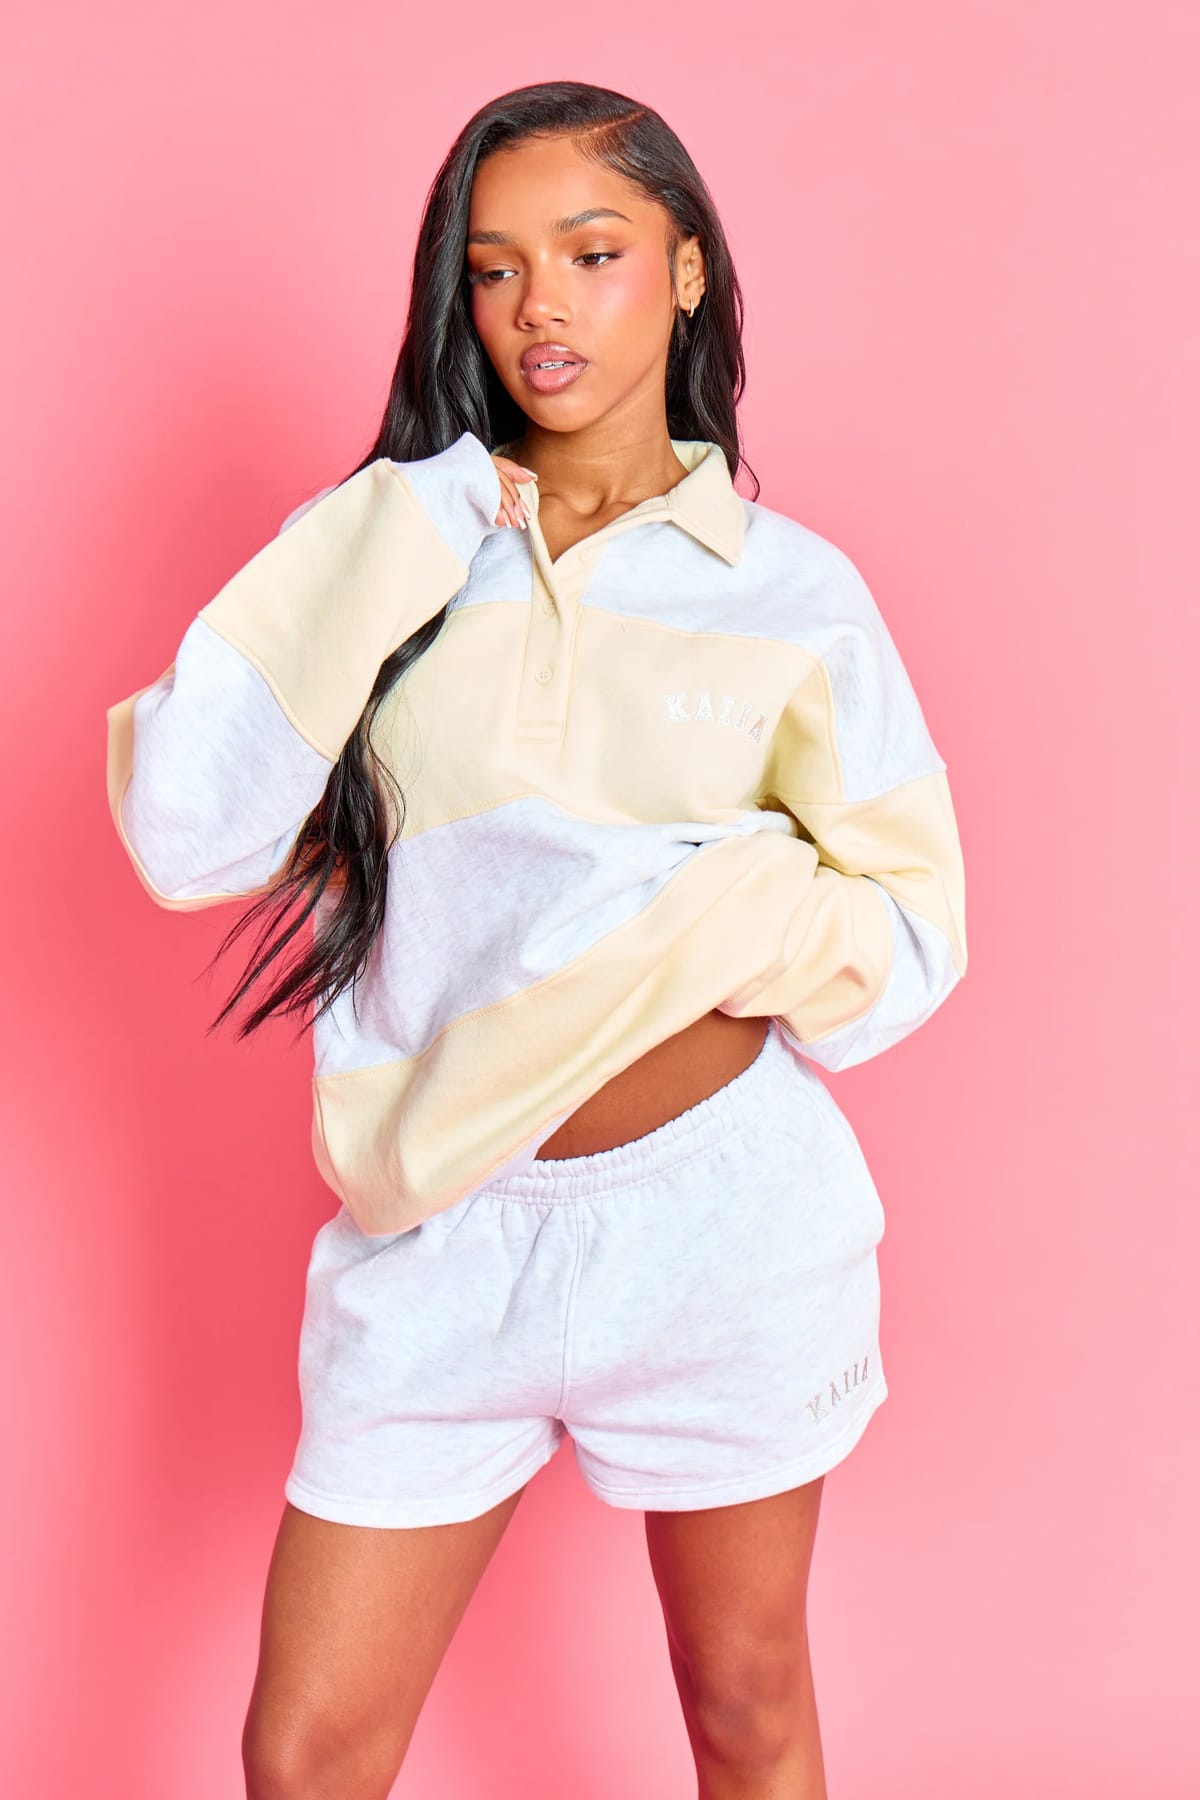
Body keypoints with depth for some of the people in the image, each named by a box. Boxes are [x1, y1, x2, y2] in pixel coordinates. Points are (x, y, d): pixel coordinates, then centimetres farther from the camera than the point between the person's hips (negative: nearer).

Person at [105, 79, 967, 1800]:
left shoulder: (792, 589, -1)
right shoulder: (394, 553, 2)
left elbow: (911, 927, -1)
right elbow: (185, 841, -11)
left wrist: (699, 927, -19)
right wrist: (379, 551, -13)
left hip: (722, 1218, -1)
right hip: (437, 1230, 1)